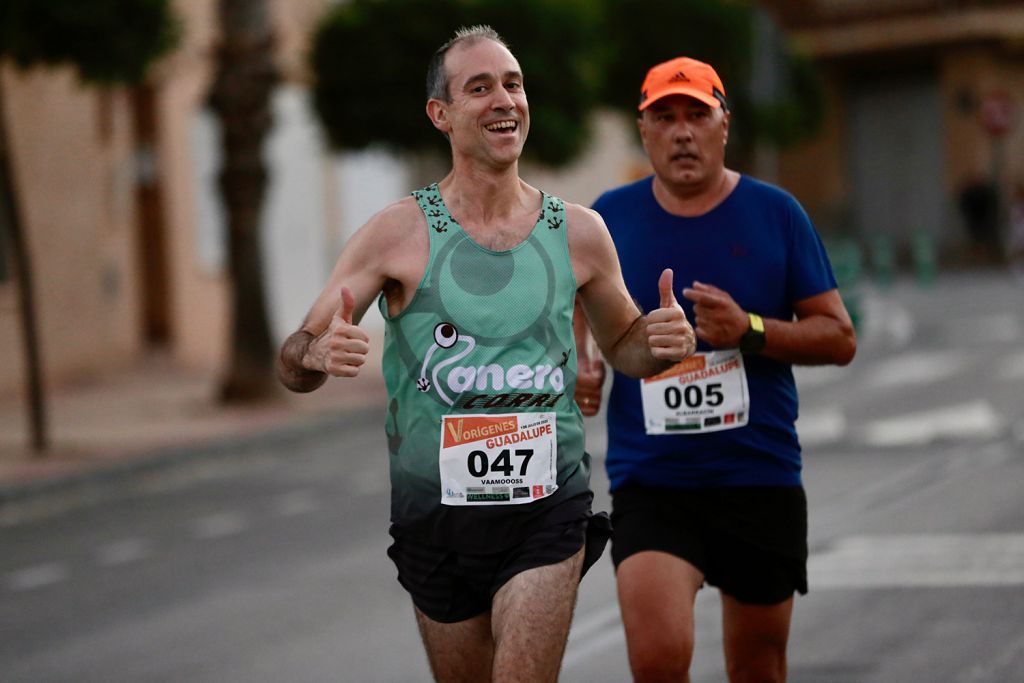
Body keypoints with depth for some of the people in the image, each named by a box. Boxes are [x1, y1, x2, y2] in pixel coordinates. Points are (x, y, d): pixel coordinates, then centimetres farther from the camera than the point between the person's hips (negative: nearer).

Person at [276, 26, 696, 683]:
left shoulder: (579, 233, 3)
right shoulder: (400, 233, -5)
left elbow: (621, 344, 19)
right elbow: (293, 364, -5)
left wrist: (663, 340, -4)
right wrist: (320, 355, -30)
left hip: (549, 509, 0)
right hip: (437, 512, 0)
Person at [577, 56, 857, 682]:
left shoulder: (776, 214, 1)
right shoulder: (609, 218, 4)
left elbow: (840, 338, 1)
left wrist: (749, 329, -15)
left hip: (762, 478, 1)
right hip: (648, 482, -1)